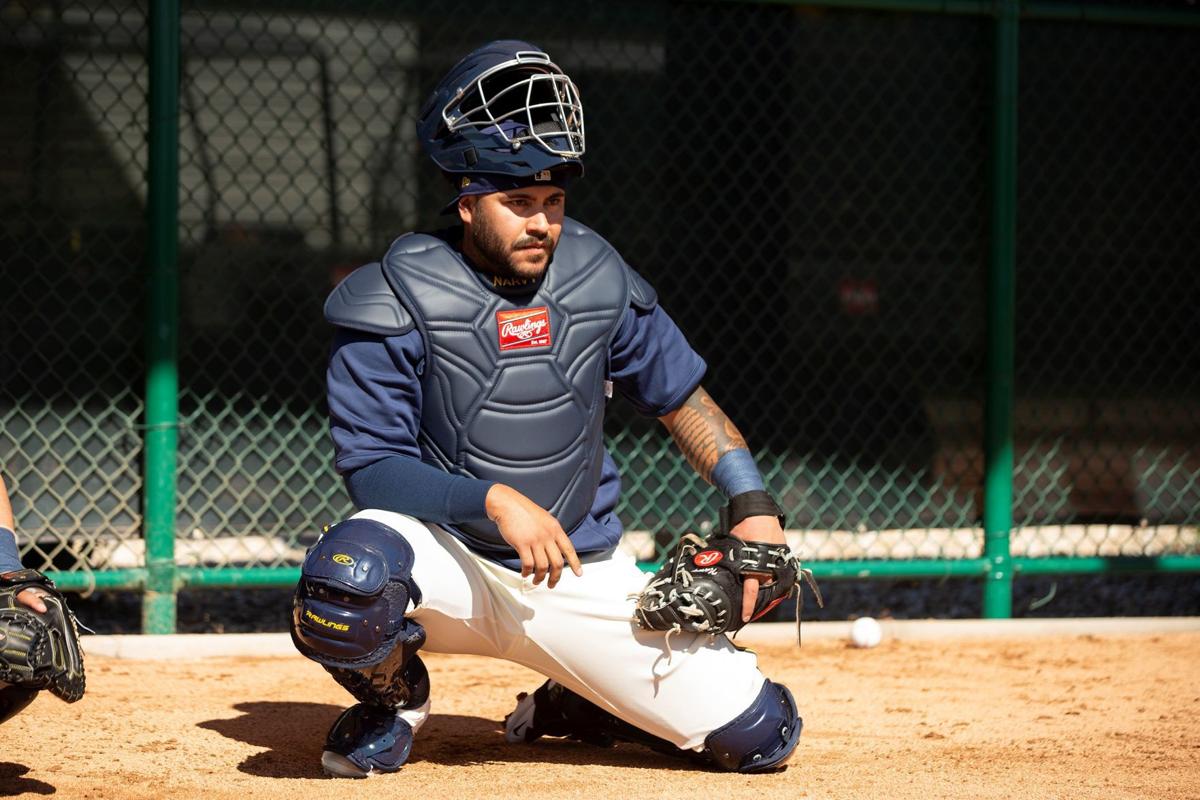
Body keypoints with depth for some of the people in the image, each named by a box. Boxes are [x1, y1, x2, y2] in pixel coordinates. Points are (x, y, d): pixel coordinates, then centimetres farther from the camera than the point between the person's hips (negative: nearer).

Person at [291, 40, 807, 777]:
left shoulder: (598, 280, -1)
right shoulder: (399, 301, -12)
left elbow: (682, 398, 12)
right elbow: (369, 466, -14)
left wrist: (754, 507, 0)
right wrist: (493, 501, -28)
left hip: (584, 578, 3)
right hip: (452, 559, -3)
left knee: (762, 735, -4)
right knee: (351, 571, -39)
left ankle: (572, 709, 24)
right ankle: (394, 698, -1)